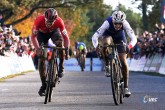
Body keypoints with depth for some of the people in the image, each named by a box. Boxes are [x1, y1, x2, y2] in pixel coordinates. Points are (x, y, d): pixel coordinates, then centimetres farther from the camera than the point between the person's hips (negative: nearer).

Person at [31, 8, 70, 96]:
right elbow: (33, 36, -32)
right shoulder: (39, 20, -37)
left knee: (60, 42, -35)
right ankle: (43, 84, 2)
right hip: (42, 34, 0)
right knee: (41, 58, -10)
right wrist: (38, 49, -45)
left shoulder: (59, 21, -35)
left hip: (54, 32, 0)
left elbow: (65, 37, -29)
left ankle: (61, 66, -15)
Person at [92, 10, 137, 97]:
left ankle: (126, 87, 2)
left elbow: (133, 38, -37)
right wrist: (96, 47, -55)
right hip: (108, 34, 0)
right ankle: (107, 64, -13)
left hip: (119, 36, 0)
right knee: (105, 44, -38)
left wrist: (130, 45, -58)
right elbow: (95, 37, -38)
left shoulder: (125, 23, -35)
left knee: (123, 62, -9)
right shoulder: (108, 22, -38)